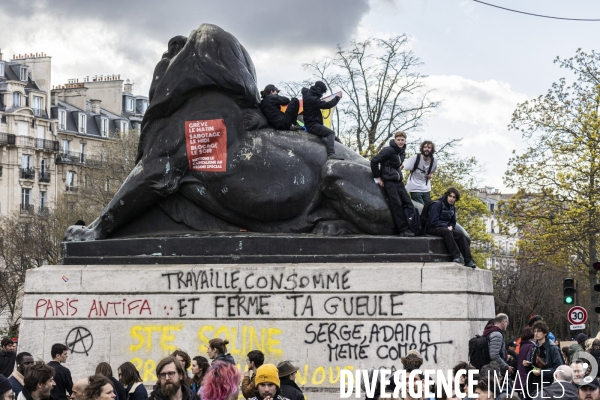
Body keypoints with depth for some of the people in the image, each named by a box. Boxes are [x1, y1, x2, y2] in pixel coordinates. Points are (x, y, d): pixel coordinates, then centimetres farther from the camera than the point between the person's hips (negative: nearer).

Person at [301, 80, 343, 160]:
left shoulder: (307, 93, 8)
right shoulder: (312, 99, -22)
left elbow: (304, 89, 35)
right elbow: (327, 105, -24)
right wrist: (337, 97, -9)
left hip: (310, 123, 11)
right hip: (312, 125, -11)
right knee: (331, 133, -26)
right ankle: (331, 154, -41)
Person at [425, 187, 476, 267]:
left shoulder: (452, 207, 14)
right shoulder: (438, 204, -10)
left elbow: (453, 222, 21)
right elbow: (433, 221, -16)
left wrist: (451, 227, -3)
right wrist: (446, 227, -18)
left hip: (446, 228, 7)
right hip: (433, 229, -7)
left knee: (460, 235, -20)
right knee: (447, 232, -38)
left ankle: (468, 260, -30)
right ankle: (456, 256, -44)